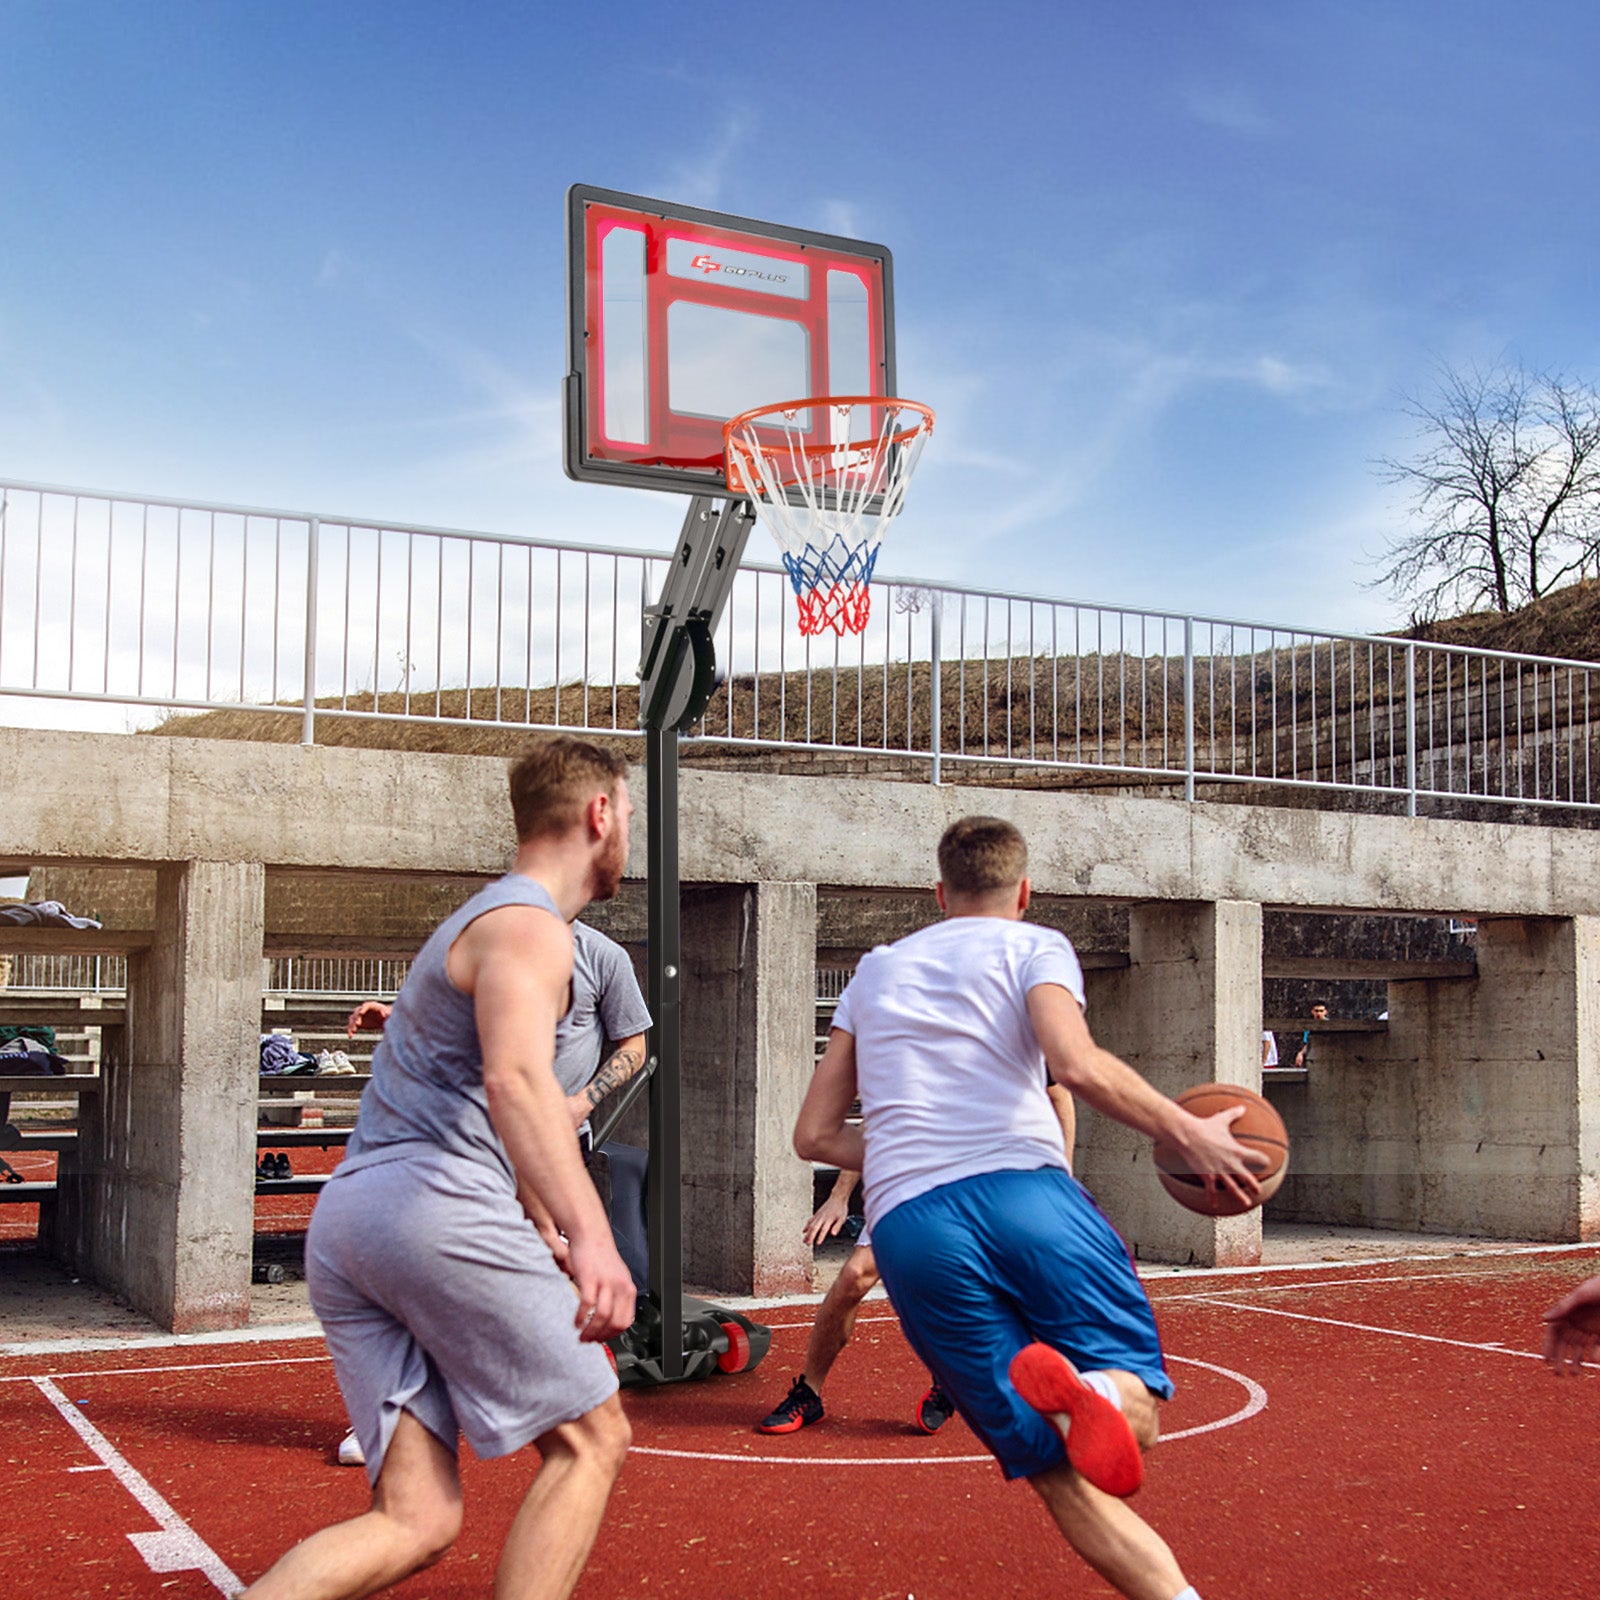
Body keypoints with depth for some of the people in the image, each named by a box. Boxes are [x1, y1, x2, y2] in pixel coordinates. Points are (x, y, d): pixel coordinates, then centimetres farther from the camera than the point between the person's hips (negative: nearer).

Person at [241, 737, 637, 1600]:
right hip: (435, 1202, -9)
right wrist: (590, 1236, -36)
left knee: (417, 1520, 3)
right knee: (590, 1437, 3)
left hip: (343, 1215, 9)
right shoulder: (529, 926, -4)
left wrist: (549, 1235, 43)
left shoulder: (479, 920, 29)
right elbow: (516, 1078, -24)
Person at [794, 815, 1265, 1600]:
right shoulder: (1033, 945, 13)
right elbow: (1077, 1065, -8)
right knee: (1137, 1406, 8)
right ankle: (1084, 1387, -27)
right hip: (1023, 1191, -3)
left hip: (908, 1229, 3)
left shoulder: (874, 971, 26)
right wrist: (1188, 1133, 0)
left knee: (1061, 1472, 6)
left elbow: (815, 1134, 24)